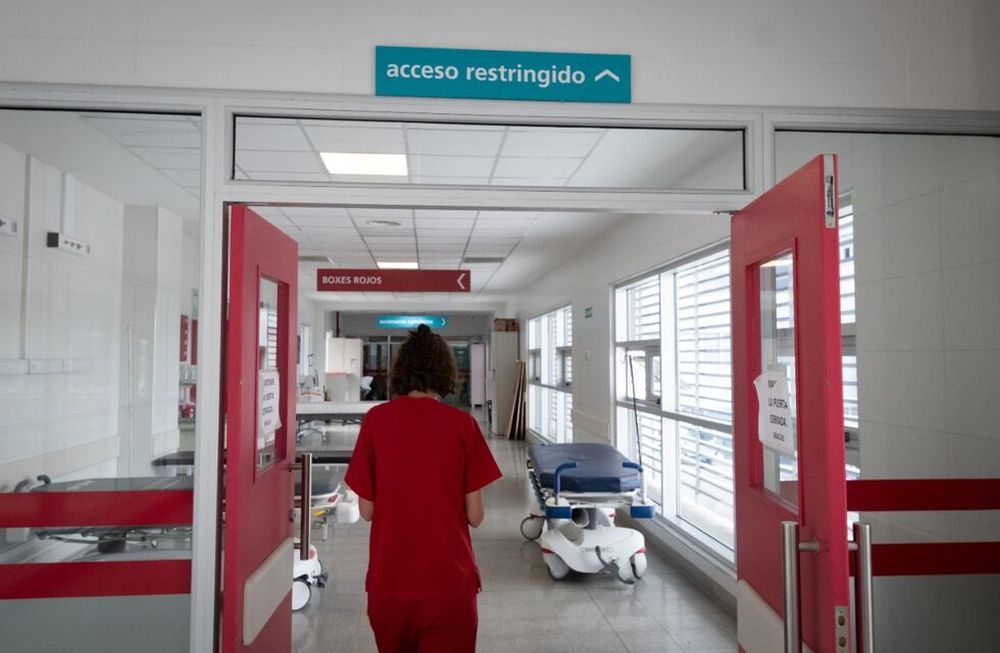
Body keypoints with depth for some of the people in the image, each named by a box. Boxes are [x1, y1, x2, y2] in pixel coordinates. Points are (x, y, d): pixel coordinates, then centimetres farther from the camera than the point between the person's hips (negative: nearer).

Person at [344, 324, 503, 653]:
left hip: (388, 580, 3)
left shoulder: (375, 420, -6)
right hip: (449, 582, -2)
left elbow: (366, 510, -1)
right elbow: (475, 516, -7)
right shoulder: (462, 424, -10)